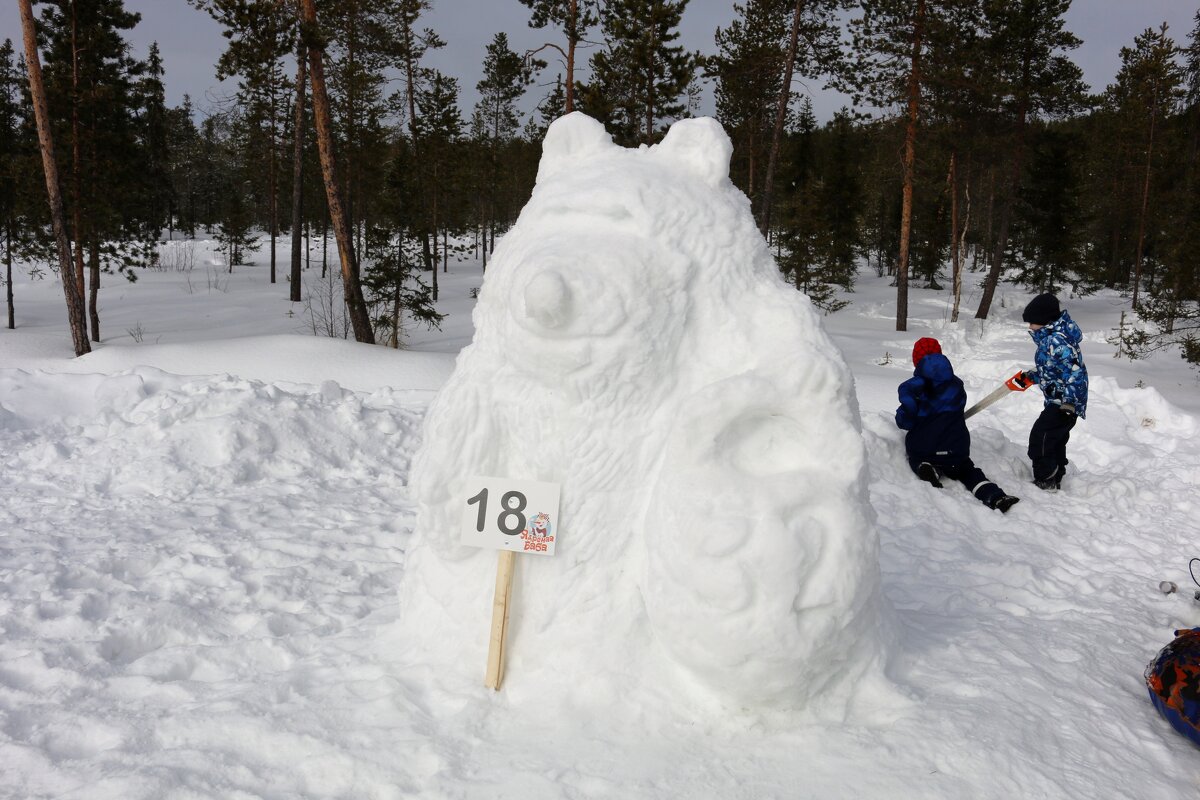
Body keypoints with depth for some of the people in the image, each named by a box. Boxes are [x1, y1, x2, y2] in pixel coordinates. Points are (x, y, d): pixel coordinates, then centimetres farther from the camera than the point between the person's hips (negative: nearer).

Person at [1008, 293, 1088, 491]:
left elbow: (1074, 372, -27)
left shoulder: (1056, 342, -22)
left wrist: (1068, 403, -29)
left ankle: (1045, 481, -2)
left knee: (1041, 436, -10)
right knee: (1055, 440, 19)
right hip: (1058, 401, 11)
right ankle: (1054, 479, 31)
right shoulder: (1049, 339, 11)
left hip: (1064, 402, -11)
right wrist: (1029, 377, 22)